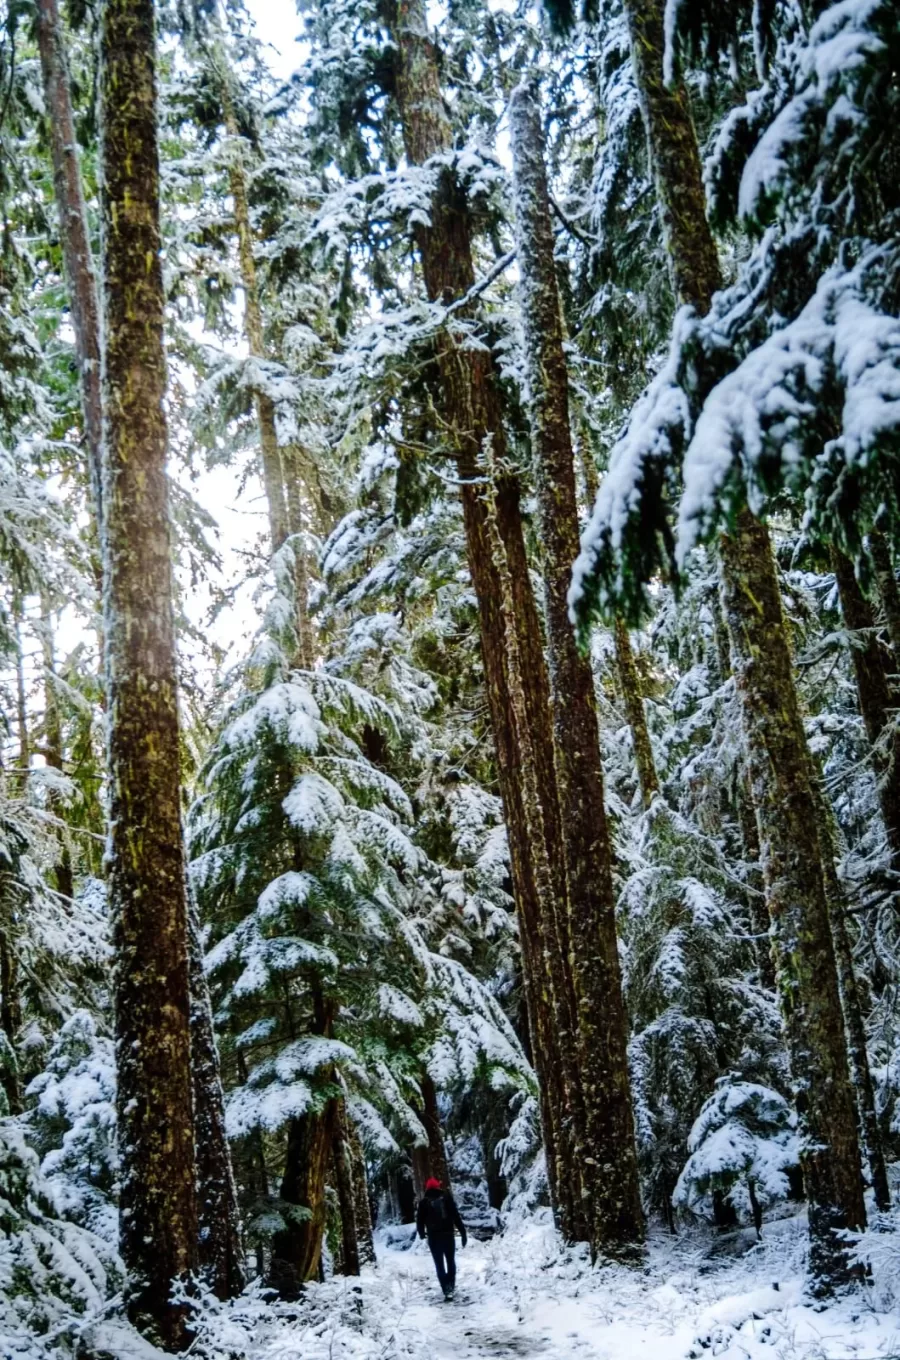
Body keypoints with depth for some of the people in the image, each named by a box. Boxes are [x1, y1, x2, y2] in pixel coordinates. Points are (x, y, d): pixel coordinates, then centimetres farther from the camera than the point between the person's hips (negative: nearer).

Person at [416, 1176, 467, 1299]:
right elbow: (456, 1216, -4)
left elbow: (420, 1220, 4)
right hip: (448, 1235, 1)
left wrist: (421, 1233, 23)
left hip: (433, 1237, -1)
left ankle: (447, 1290, -9)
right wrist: (463, 1233, -2)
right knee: (451, 1261, 18)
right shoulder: (446, 1197, 0)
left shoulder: (424, 1202, 1)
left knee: (439, 1265, 2)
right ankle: (451, 1286, 17)